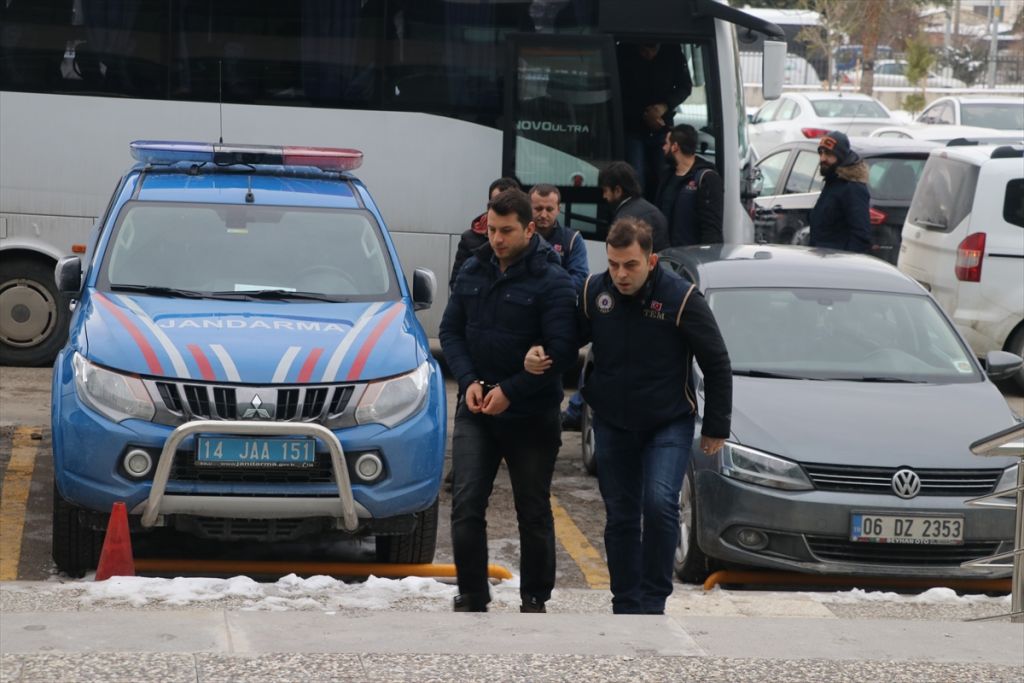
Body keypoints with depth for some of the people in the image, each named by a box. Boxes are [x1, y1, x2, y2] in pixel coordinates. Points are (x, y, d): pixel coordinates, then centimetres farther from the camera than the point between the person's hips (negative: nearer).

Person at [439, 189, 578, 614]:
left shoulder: (552, 282, -11)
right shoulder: (473, 271, 5)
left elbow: (562, 351, -16)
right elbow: (451, 331, 9)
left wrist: (510, 391, -20)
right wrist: (469, 380, -8)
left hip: (531, 417, -4)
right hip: (476, 410, 4)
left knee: (533, 511, 7)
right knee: (466, 504, -7)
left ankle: (534, 599, 19)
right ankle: (471, 598, 0)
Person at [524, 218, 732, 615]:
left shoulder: (681, 298, -16)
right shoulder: (595, 291, -7)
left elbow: (716, 365, -7)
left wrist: (716, 428, -4)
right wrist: (538, 355, -13)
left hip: (669, 424, -4)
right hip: (612, 425, 4)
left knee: (660, 503, -22)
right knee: (620, 517, 9)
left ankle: (653, 603, -12)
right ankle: (626, 608, 20)